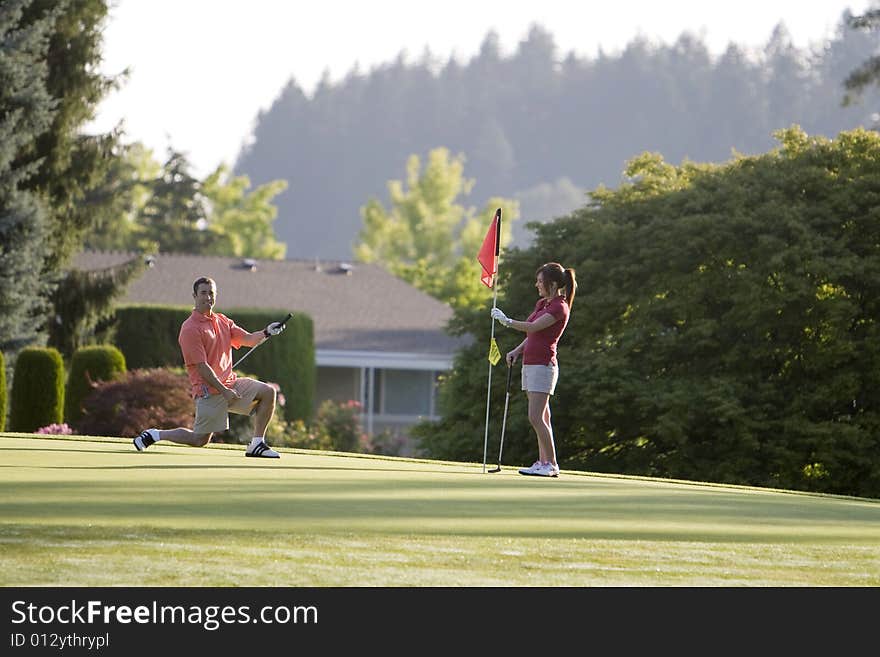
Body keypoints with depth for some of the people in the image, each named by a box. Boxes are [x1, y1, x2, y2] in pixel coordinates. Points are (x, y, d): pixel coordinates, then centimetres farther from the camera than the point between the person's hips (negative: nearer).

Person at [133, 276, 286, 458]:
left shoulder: (222, 321, 12)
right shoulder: (190, 329, -14)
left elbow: (248, 339, 10)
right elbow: (202, 366, -17)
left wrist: (266, 333, -11)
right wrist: (223, 390, -19)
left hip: (230, 383, 8)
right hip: (210, 391, -8)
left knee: (268, 392, -4)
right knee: (200, 440, -7)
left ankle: (257, 445, 0)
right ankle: (154, 435, 12)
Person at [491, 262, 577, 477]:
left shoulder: (559, 308, -13)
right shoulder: (541, 304, 16)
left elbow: (533, 327, -24)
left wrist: (507, 321, -20)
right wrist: (517, 350, 10)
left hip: (543, 366, -9)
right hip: (530, 364, 9)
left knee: (535, 417, -13)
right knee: (542, 418, 9)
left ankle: (551, 464, -10)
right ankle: (543, 462, 9)